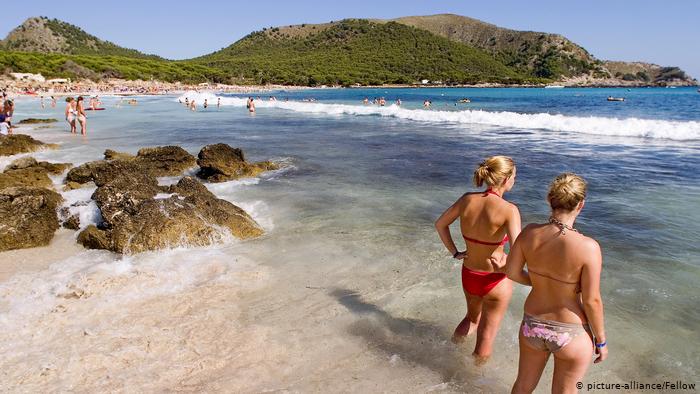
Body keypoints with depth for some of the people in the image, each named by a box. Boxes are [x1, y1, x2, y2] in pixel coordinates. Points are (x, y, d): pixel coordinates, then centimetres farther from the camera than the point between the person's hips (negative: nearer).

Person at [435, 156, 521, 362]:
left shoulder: (467, 199, -9)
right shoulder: (509, 210, -24)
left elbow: (440, 224, 3)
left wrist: (454, 253, 9)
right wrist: (505, 267, -12)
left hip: (468, 275, 5)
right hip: (495, 281, -5)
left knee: (472, 317, 36)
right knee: (486, 337, 17)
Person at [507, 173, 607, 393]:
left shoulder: (530, 233, -16)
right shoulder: (588, 247, -27)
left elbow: (512, 272, -3)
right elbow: (592, 301, -18)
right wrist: (601, 340, -1)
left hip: (532, 326, 3)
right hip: (571, 334, -3)